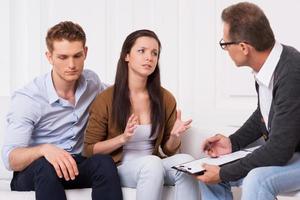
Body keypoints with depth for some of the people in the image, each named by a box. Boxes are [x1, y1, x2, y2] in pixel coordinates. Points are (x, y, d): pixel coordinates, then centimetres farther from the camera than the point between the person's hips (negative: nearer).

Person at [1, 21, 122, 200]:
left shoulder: (91, 81, 2)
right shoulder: (26, 98, -16)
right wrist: (44, 149, -44)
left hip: (75, 167, 4)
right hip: (33, 173, -4)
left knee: (104, 162, -30)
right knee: (46, 166, -39)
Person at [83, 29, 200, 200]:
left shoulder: (166, 99, 4)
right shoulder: (106, 100, -6)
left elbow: (168, 150, 13)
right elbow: (89, 150, -2)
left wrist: (175, 136, -11)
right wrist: (123, 138, -18)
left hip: (153, 165, 4)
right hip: (117, 167, -3)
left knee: (186, 160, -29)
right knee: (152, 163, -37)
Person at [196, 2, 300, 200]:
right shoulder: (267, 65, -5)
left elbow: (279, 150, -28)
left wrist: (223, 173, -20)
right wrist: (233, 143, 2)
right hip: (281, 150, 9)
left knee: (256, 180, -34)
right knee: (207, 172, 5)